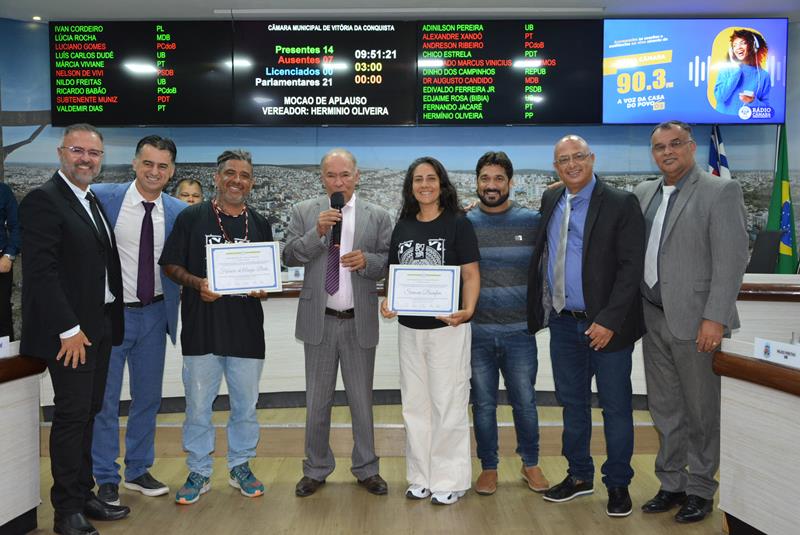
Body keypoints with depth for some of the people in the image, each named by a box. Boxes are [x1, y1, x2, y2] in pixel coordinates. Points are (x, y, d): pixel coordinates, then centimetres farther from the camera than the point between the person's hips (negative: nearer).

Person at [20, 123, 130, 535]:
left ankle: (84, 496, 27)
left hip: (99, 327, 8)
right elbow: (40, 270, -18)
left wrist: (109, 321, 10)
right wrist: (69, 328, -19)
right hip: (70, 331, -8)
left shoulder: (93, 202, 15)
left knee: (88, 413, 15)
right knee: (71, 416, -1)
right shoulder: (43, 200, -11)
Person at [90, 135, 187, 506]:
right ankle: (106, 478, 25)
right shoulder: (102, 197, -9)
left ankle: (138, 471, 33)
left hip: (154, 314, 3)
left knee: (148, 396, 14)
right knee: (105, 400, 7)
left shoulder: (179, 212, 0)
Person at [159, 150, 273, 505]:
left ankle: (241, 467, 28)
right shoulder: (191, 218, 3)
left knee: (245, 404, 11)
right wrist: (197, 283, -16)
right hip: (201, 328, -2)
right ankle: (199, 472, 22)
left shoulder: (260, 225, 11)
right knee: (198, 405, 6)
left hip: (247, 328, 2)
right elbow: (171, 265, 2)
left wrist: (262, 289, -6)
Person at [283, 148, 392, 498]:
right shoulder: (303, 212, 3)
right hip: (319, 321, 1)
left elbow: (388, 263, 0)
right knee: (317, 400, 11)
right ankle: (316, 469, 28)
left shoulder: (378, 217, 1)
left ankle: (366, 469, 27)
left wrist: (366, 260, -19)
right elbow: (289, 257, -5)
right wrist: (317, 232, -18)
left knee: (362, 399, 11)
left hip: (360, 321, 0)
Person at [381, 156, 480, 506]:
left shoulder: (458, 223, -4)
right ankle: (421, 478, 26)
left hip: (448, 326, -5)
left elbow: (471, 274, -6)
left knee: (448, 405, 1)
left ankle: (449, 481, 15)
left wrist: (467, 310, -22)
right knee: (415, 405, 12)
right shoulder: (402, 227, 9)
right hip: (409, 328, 5)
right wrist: (388, 303, -5)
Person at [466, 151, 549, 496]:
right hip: (477, 331, 1)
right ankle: (489, 467, 26)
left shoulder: (532, 222, 1)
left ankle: (531, 464, 29)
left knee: (525, 402, 8)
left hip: (519, 330, 0)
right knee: (483, 403, 10)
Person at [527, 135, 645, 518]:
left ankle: (617, 483, 24)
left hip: (605, 326, -5)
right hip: (563, 323, 5)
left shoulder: (621, 203, -8)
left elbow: (631, 267, -13)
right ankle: (579, 476, 31)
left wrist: (609, 321, -19)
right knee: (572, 403, 15)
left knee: (616, 407, 8)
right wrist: (540, 309, 6)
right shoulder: (550, 200, 8)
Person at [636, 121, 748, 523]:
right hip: (654, 319, 6)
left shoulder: (721, 191, -5)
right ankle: (672, 484, 28)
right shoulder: (644, 192, 12)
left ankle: (700, 490, 23)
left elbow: (731, 259, -12)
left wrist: (715, 319, -17)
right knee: (664, 408, 14)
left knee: (701, 411, 7)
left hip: (695, 320, -5)